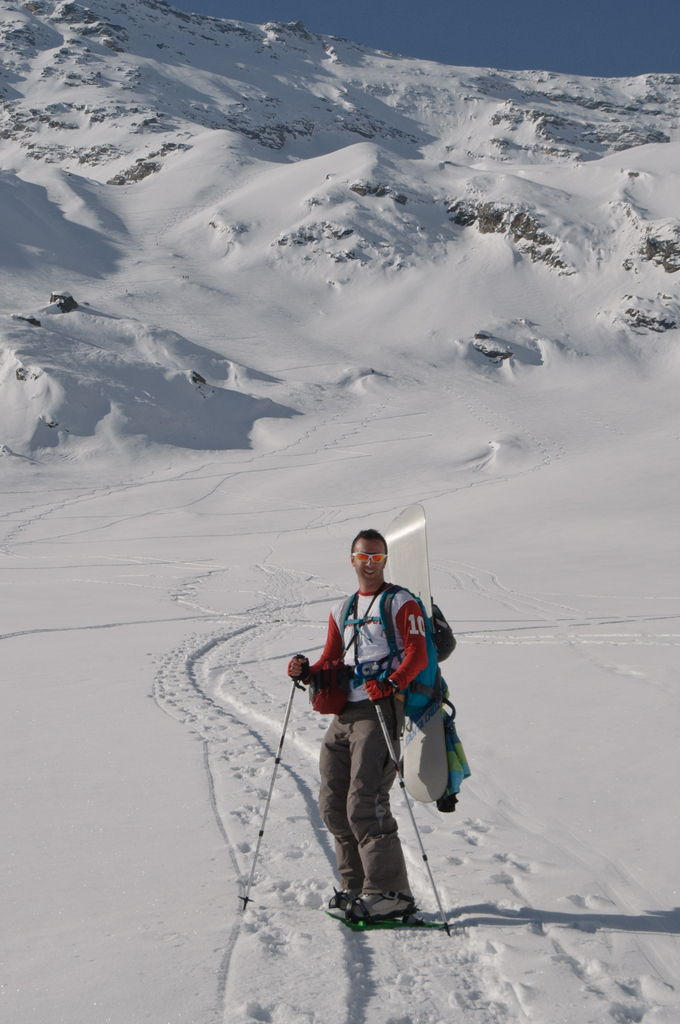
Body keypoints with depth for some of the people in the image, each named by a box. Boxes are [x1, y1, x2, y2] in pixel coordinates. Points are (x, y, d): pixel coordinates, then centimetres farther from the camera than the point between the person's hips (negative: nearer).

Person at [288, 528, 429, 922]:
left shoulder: (400, 603, 2)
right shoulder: (342, 610, 22)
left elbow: (417, 653, -10)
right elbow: (331, 661, 22)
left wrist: (392, 683, -28)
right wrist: (307, 672, 1)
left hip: (380, 711, -7)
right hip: (345, 713, 7)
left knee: (364, 803, -15)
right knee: (333, 804, 6)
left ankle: (390, 892, -10)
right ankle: (357, 885, 19)